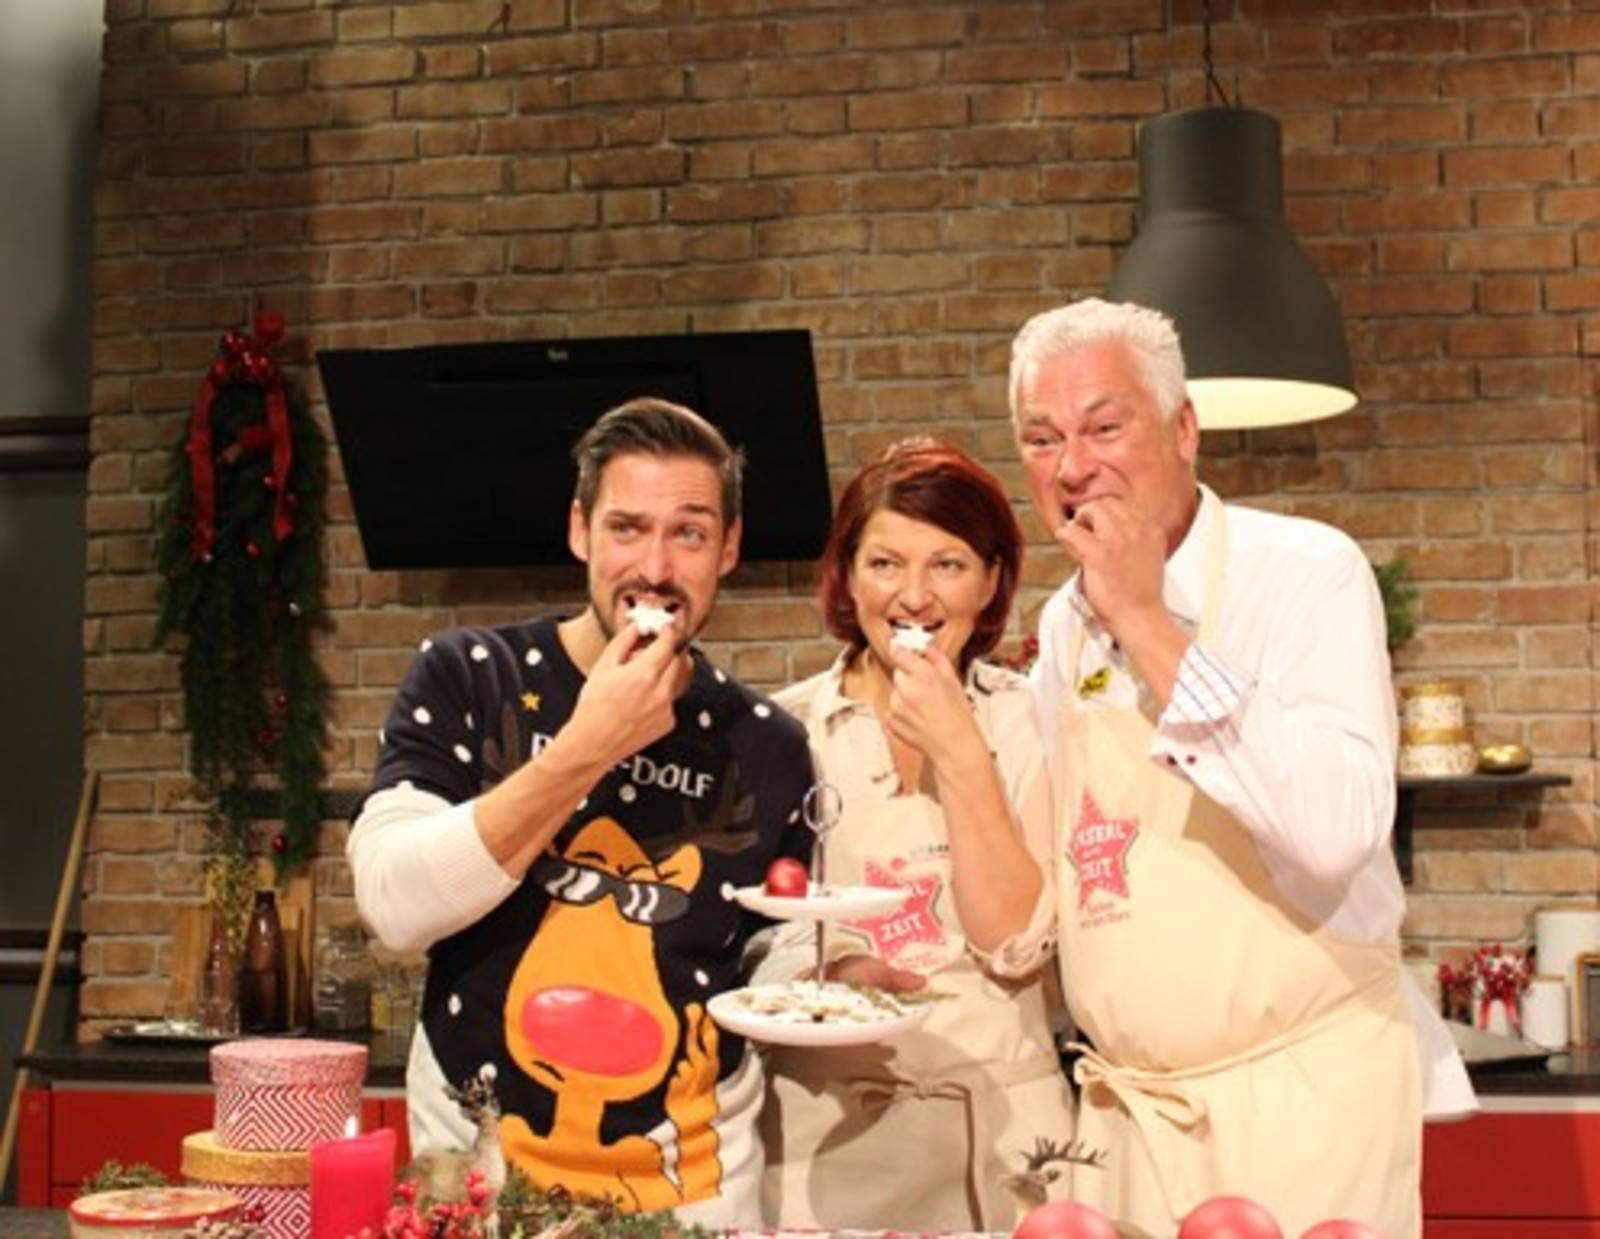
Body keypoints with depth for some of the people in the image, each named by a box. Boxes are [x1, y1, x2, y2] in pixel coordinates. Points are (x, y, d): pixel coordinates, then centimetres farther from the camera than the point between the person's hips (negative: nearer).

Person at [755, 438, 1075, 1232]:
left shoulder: (1026, 722, -2)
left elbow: (1020, 944, -11)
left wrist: (962, 757, -16)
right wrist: (824, 972, -18)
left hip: (999, 1113, 0)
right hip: (826, 1118, 0)